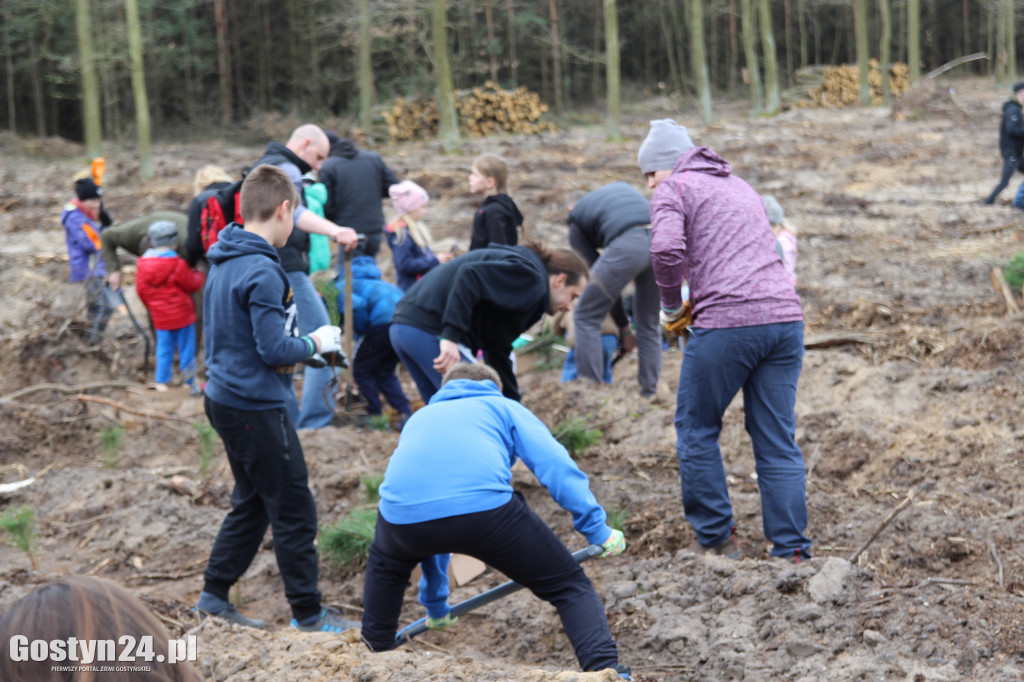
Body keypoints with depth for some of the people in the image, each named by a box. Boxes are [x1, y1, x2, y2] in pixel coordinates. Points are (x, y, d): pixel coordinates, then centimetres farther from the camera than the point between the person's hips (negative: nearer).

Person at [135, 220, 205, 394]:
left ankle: (161, 381, 15)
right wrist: (198, 274, 13)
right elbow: (192, 285, -8)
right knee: (186, 349, 5)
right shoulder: (177, 265, -18)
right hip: (182, 315, -4)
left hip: (160, 318, 4)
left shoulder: (143, 264, -2)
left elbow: (141, 291, 6)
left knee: (164, 349, 15)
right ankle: (191, 384, 11)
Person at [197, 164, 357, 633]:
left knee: (251, 505, 20)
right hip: (256, 407, -9)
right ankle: (308, 615, 9)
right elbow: (275, 350, -23)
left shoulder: (223, 264, 9)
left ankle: (214, 596, 25)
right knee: (294, 511, 1)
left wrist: (303, 344, 12)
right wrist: (315, 343, -5)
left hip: (225, 398, 9)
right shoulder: (262, 272, -21)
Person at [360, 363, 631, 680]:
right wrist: (598, 531, 10)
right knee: (569, 586, 10)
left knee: (384, 565, 39)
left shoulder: (420, 418, 41)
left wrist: (434, 605, 55)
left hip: (403, 516, 4)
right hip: (484, 507, -3)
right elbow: (555, 464, 9)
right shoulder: (504, 407, 31)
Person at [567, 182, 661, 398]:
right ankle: (650, 395, 22)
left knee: (586, 317, 13)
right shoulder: (621, 187, 37)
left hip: (628, 246, -4)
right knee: (649, 325, 21)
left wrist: (624, 328, 26)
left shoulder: (576, 222, 24)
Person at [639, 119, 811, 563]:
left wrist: (671, 305, 3)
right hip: (785, 315, 7)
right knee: (777, 440, 8)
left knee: (697, 430, 11)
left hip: (727, 323, -6)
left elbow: (667, 249, -12)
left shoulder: (674, 188, 6)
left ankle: (716, 540, 14)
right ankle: (791, 552, 5)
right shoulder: (739, 186, 29)